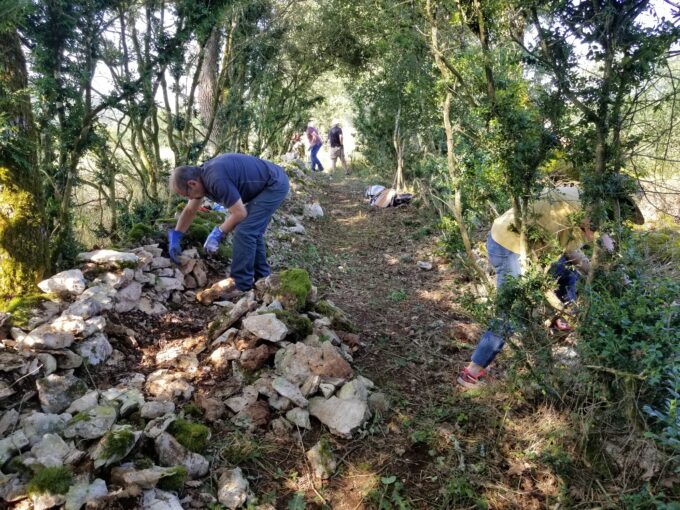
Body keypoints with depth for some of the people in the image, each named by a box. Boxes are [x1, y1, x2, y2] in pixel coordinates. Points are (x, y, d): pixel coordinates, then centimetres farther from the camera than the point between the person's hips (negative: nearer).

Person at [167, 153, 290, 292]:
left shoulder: (216, 179, -28)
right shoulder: (201, 175, 5)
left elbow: (240, 213, -22)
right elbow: (190, 211, 17)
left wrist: (217, 235, -11)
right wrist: (175, 237, 18)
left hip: (274, 185, -10)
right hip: (274, 184, 10)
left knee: (244, 231, -10)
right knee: (252, 231, 16)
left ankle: (240, 285, -1)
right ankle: (262, 278, 26)